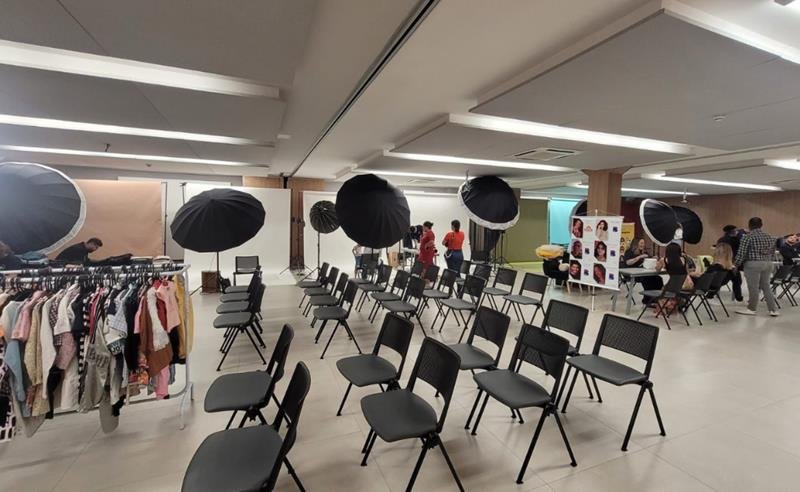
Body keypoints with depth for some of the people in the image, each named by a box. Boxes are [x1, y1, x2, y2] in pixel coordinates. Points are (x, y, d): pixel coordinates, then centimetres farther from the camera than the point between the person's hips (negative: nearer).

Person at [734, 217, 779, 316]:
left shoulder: (748, 237, -11)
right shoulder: (770, 237, 11)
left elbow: (741, 253, -13)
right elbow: (773, 253, 15)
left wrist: (736, 264, -3)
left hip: (753, 264, -7)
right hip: (768, 264, 7)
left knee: (753, 287, 1)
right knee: (766, 286, 14)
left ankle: (751, 309, 11)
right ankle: (773, 309, 15)